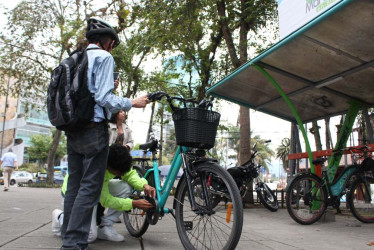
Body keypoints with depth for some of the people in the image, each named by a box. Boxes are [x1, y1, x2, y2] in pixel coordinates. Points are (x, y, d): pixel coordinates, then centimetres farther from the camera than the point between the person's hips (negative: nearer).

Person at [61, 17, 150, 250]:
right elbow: (103, 97, -14)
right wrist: (132, 103, -5)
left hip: (72, 130, 8)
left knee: (74, 185, 11)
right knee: (90, 187, -6)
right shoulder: (104, 57, -4)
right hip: (93, 128, -8)